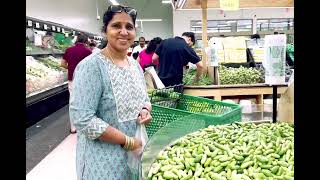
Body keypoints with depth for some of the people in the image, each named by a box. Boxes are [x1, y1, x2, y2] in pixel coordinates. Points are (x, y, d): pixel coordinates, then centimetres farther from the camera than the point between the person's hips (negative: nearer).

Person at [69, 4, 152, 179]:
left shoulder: (135, 65, 4)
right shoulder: (91, 66, -18)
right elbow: (82, 119, -23)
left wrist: (145, 110, -8)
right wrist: (128, 142, -21)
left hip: (137, 150, 7)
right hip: (105, 160, -7)